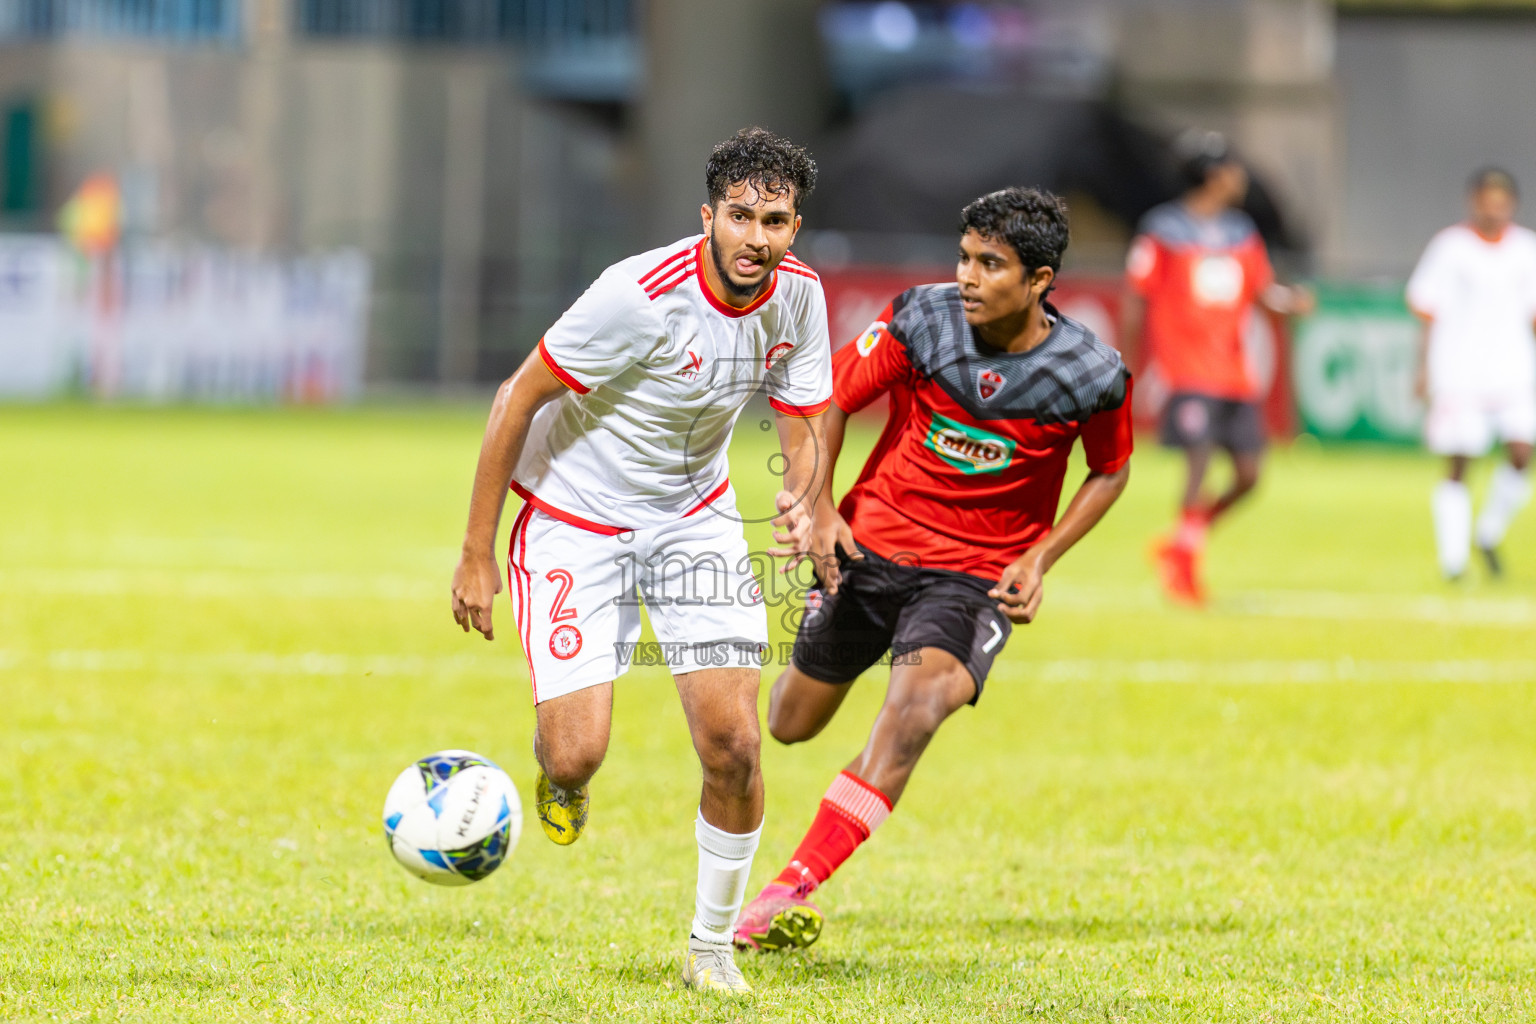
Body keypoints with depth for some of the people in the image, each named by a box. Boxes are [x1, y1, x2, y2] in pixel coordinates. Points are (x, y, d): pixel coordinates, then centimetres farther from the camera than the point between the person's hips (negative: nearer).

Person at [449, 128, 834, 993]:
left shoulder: (798, 296, -10)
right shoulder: (640, 295, -27)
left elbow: (804, 433, 2)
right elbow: (517, 402, -18)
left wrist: (804, 504, -23)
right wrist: (477, 556, -15)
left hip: (694, 516, 4)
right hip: (574, 518, -4)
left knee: (734, 744, -9)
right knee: (577, 755, -14)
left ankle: (714, 947, 12)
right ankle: (559, 773, 26)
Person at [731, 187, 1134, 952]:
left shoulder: (1092, 375, -13)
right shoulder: (923, 319, -12)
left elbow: (1110, 471, 6)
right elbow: (829, 398, 0)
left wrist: (1042, 558, -5)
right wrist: (816, 506, -12)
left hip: (980, 574, -3)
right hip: (874, 540, 3)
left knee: (919, 699, -30)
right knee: (791, 724, 12)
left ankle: (792, 890, -30)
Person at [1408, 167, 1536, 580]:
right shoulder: (1450, 246, -1)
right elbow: (1428, 311, 1)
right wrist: (1424, 371, -3)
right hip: (1459, 372, -3)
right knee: (1458, 466, -4)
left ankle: (1490, 536, 11)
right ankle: (1452, 558, 2)